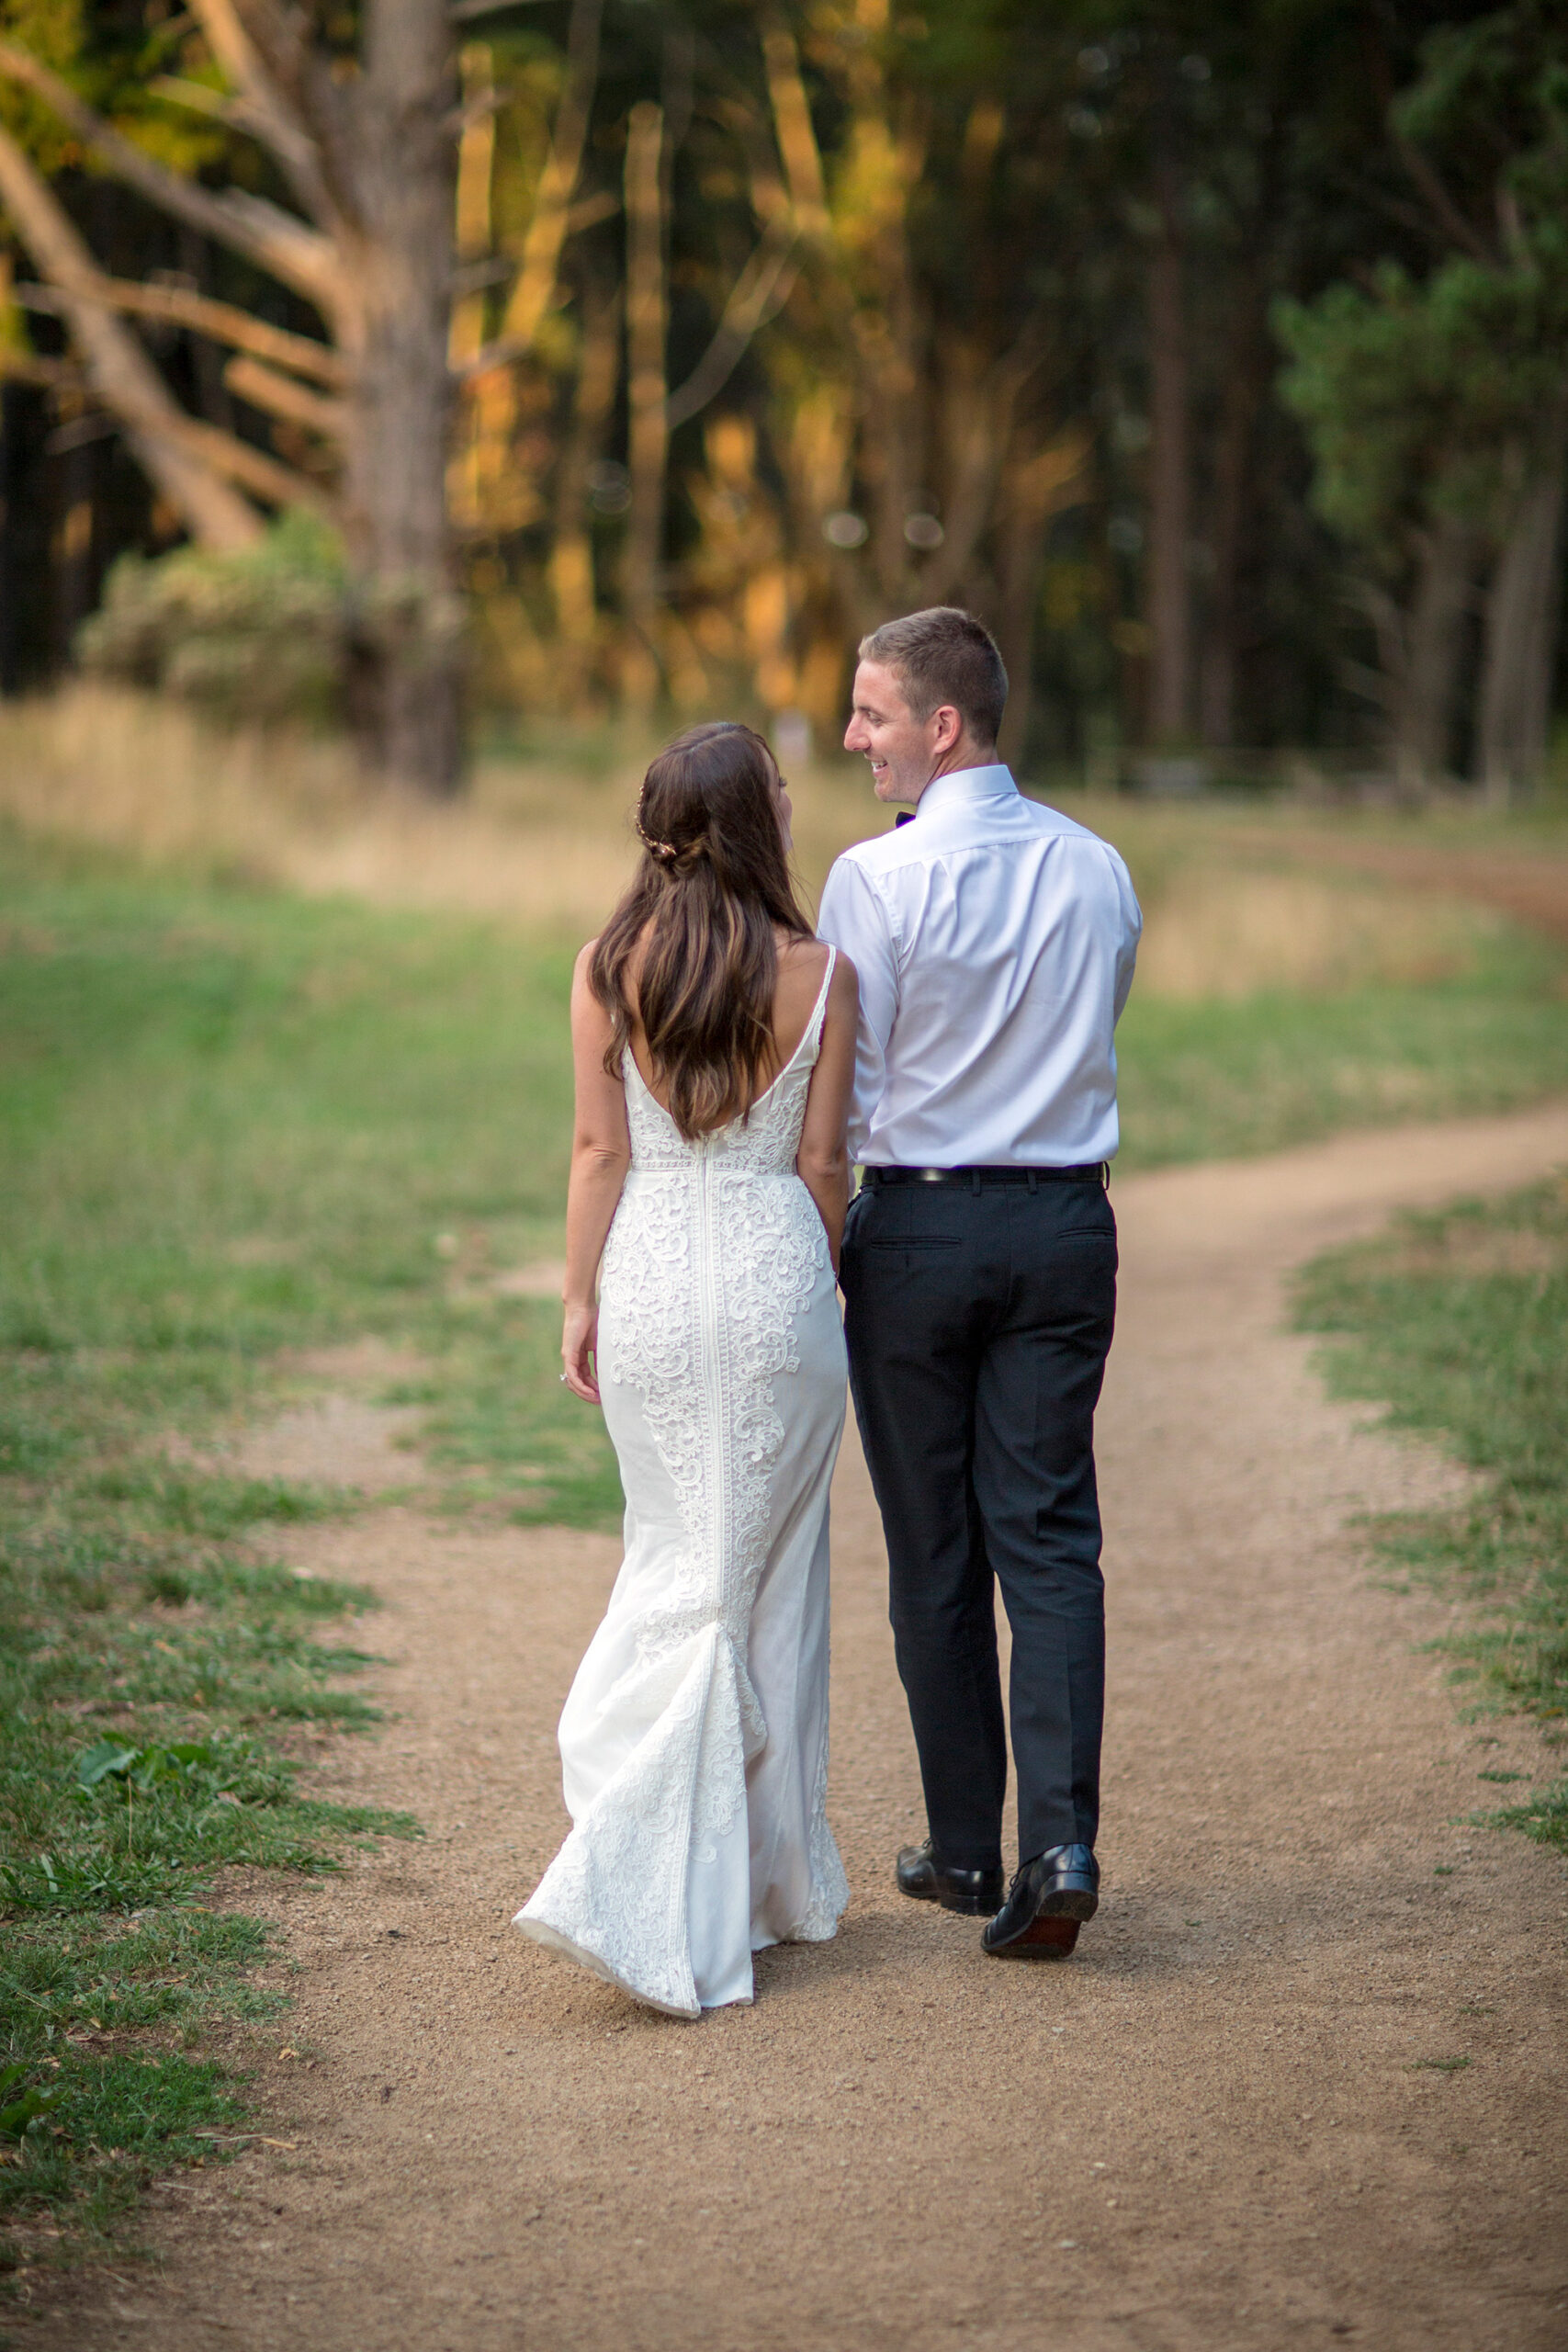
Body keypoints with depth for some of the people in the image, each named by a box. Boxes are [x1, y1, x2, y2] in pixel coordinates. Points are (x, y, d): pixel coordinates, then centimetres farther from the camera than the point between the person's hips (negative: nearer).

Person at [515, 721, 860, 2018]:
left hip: (650, 1279, 2)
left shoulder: (609, 968, -3)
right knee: (764, 1576, 9)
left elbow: (601, 1150, -1)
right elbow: (822, 1161, -3)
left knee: (677, 1560, 14)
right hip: (775, 1274, -2)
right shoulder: (818, 973, -7)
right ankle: (769, 1874, 7)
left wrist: (581, 1300, 7)